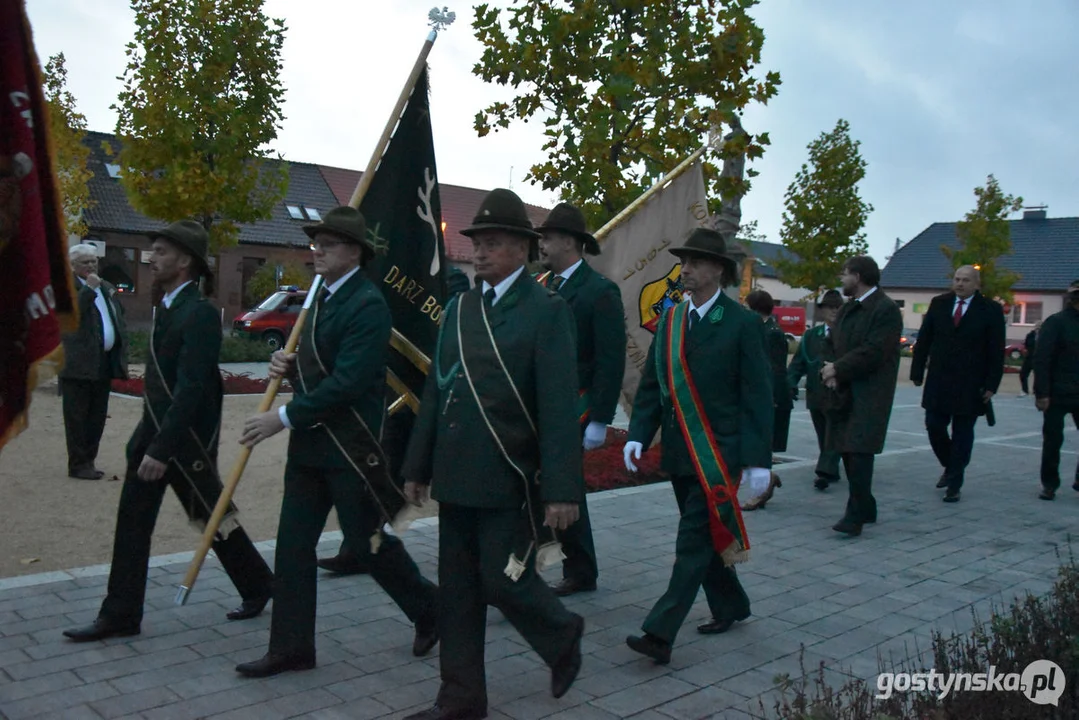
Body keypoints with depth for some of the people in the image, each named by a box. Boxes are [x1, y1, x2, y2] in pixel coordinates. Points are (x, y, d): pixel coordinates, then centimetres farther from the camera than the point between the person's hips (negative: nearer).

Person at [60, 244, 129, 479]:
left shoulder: (107, 288, 17)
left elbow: (119, 319, 21)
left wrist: (121, 352, 12)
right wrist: (89, 289, -20)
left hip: (104, 363, 7)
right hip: (79, 363, -7)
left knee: (97, 417, 12)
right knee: (77, 417, -1)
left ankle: (88, 461, 21)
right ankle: (78, 465, 5)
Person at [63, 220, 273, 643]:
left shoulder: (200, 314, -19)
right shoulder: (166, 306, 9)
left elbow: (191, 388, -24)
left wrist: (162, 449, -26)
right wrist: (148, 438, 17)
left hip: (186, 439, -8)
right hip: (153, 430, 8)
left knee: (212, 516, 6)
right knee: (132, 522, 8)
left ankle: (258, 586, 27)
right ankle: (120, 615, 18)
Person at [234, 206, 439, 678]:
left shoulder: (368, 305, -16)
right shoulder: (324, 297, 14)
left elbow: (347, 382, -23)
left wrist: (284, 417, -19)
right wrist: (290, 366, 1)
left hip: (350, 446, -9)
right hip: (309, 443, 9)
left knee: (367, 541, 4)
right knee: (293, 545, 9)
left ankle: (429, 610, 27)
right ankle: (291, 648, 20)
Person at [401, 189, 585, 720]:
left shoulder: (547, 311, -8)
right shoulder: (459, 309, 11)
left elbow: (560, 407, -14)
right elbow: (435, 391, 14)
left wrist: (562, 490, -19)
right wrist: (418, 466, 13)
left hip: (508, 478, -6)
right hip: (456, 476, 6)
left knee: (503, 580, 0)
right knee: (458, 590, 12)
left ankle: (562, 635, 31)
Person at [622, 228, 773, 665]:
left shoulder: (742, 324, -7)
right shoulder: (670, 320, 9)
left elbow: (757, 396, -8)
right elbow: (652, 384, 10)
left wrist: (757, 458, -12)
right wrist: (638, 434, -3)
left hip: (719, 452, -6)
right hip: (680, 451, 7)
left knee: (695, 540, -7)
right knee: (703, 537, 16)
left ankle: (660, 633, -7)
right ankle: (730, 607, 36)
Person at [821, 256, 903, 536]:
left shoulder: (886, 309, -9)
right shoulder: (847, 309, 17)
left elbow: (873, 352, -18)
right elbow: (835, 345, 15)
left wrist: (837, 370, -14)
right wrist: (832, 373, -4)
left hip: (870, 394, -8)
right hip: (844, 391, 8)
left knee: (860, 450, -13)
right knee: (847, 450, 10)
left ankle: (856, 514, -10)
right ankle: (865, 507, 23)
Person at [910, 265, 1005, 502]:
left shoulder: (991, 310, -3)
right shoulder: (939, 304, 5)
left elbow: (996, 352, -3)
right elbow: (923, 341, 7)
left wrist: (991, 385, -8)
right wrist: (917, 372, 3)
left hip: (970, 386, -3)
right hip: (938, 382, 3)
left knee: (962, 436, 4)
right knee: (934, 427, 4)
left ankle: (954, 485, 13)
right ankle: (950, 467, 30)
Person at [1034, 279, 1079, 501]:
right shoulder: (1055, 323, -6)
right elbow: (1041, 360, -11)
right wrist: (1042, 393, -16)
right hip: (1057, 395, -4)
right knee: (1052, 441, 2)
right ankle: (1049, 484, 12)